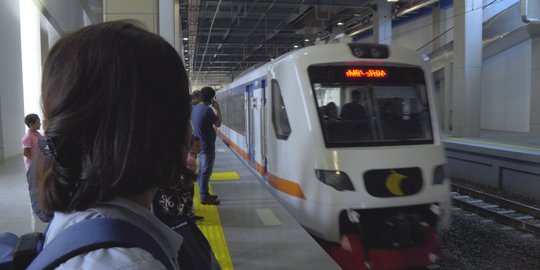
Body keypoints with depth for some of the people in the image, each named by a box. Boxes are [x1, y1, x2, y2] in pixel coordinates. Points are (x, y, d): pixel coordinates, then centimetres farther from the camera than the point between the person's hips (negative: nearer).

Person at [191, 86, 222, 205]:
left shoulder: (195, 108, 7)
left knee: (202, 171, 15)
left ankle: (205, 193, 26)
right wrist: (217, 108, -3)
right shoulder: (207, 110, -20)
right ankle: (204, 197, 4)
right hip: (207, 146, -9)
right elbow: (218, 123, -12)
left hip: (199, 144, 9)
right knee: (205, 171, -3)